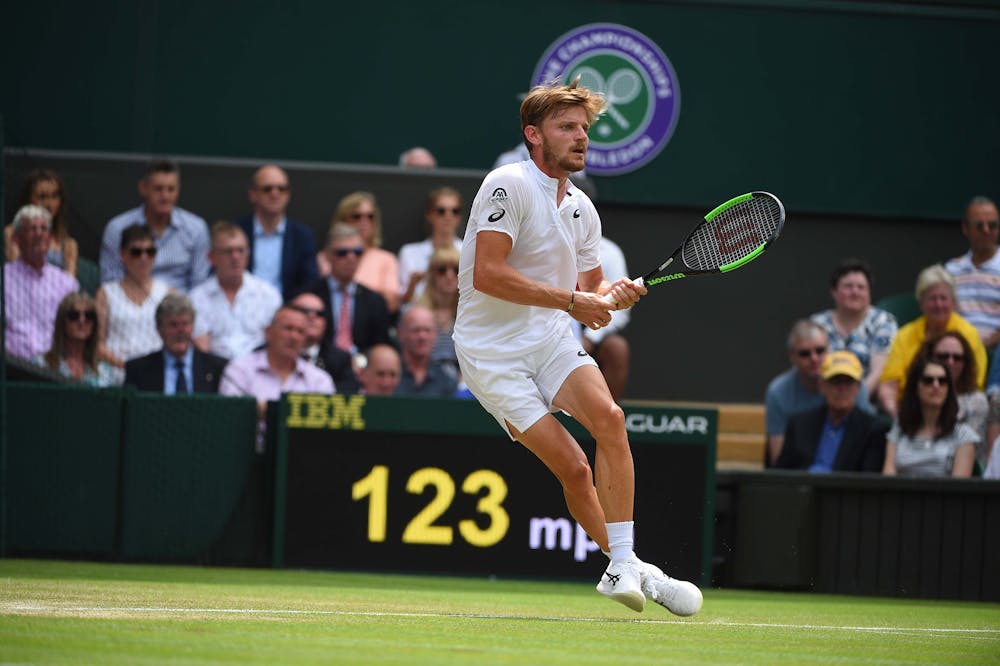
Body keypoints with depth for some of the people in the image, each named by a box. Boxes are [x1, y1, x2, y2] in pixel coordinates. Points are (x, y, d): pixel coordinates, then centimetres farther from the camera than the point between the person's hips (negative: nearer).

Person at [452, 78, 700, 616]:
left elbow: (589, 290, 20)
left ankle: (624, 567, -21)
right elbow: (487, 274, -22)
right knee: (573, 468, -14)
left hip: (551, 340, 6)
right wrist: (570, 300, -20)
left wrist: (613, 294, -5)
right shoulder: (509, 185, -13)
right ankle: (626, 567, 4)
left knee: (609, 417, -22)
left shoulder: (582, 210, 10)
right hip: (493, 354, -6)